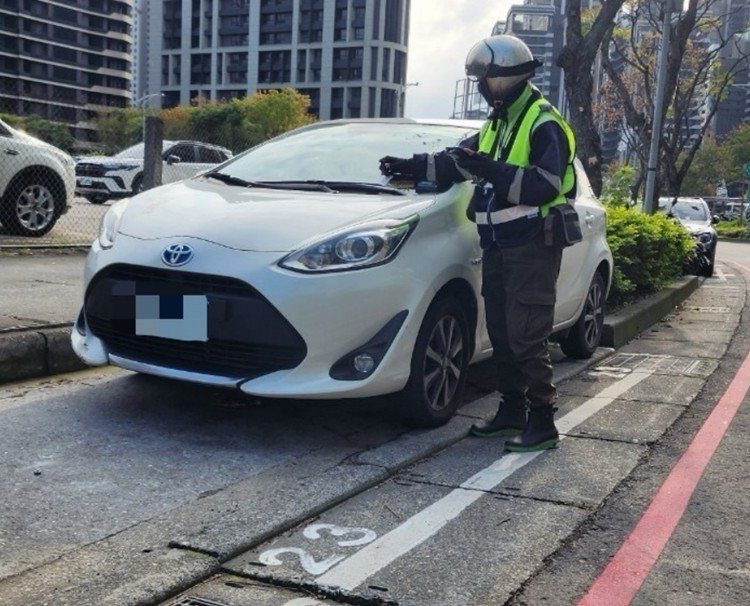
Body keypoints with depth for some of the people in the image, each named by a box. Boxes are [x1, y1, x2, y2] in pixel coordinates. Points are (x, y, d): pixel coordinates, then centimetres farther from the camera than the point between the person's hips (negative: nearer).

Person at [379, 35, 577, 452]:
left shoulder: (544, 124, -10)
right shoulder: (498, 124, 19)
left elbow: (545, 185, -21)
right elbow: (457, 161, 25)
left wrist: (493, 170, -27)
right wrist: (415, 167, 14)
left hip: (532, 244, -9)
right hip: (499, 244, 9)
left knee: (527, 337, -10)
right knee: (502, 334, 12)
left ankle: (543, 423, -2)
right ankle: (512, 412, 22)